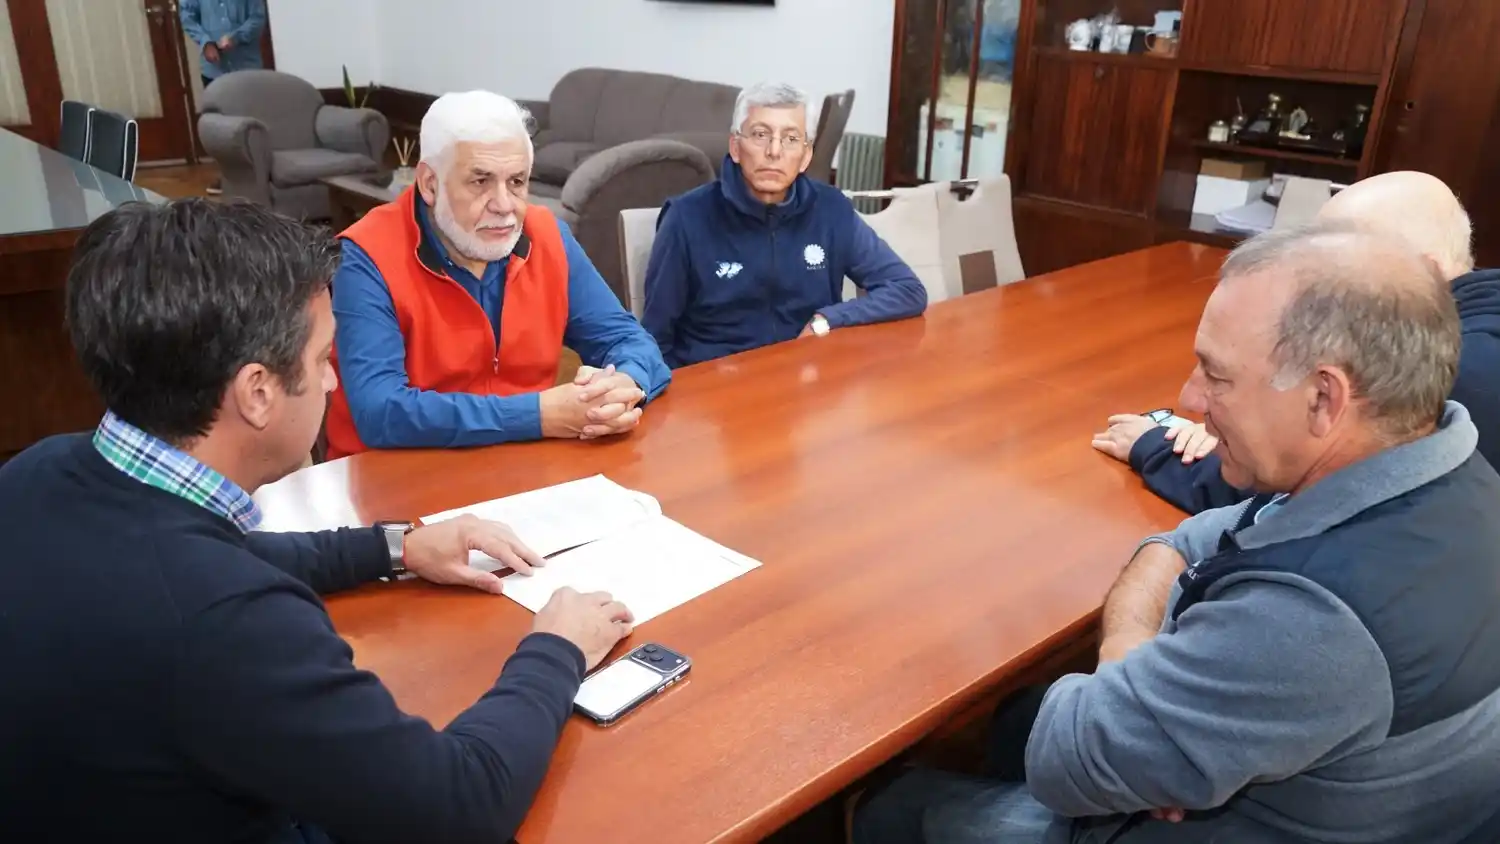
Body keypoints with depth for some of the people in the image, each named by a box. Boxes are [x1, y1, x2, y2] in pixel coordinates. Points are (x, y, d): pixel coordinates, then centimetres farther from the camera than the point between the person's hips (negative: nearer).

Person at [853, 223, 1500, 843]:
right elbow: (1186, 543, 0)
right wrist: (1135, 656, -18)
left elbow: (1060, 755, -30)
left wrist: (1132, 652, -12)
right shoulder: (1439, 475, -11)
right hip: (1272, 790, 7)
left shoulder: (1316, 621, -41)